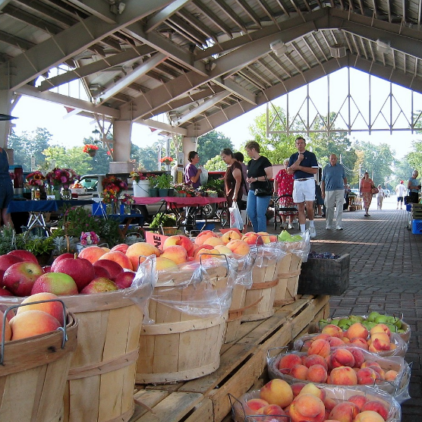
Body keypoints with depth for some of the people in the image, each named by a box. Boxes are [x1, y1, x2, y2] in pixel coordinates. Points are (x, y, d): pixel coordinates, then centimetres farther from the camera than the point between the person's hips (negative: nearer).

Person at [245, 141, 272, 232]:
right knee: (250, 212, 3)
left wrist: (255, 179, -21)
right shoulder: (250, 163, 13)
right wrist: (248, 180, -1)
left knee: (260, 214, -6)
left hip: (263, 191, -7)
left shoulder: (264, 161, -11)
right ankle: (256, 232, 18)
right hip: (252, 190, 8)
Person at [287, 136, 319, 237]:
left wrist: (299, 167, -10)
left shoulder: (311, 155, 3)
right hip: (297, 183, 3)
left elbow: (315, 170, -7)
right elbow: (289, 171, 2)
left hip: (308, 182, -3)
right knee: (300, 208, 3)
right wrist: (298, 160, -8)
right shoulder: (293, 157, 13)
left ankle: (311, 225, 16)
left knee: (309, 207, -10)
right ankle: (303, 231, 6)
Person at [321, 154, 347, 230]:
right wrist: (323, 192, 1)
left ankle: (338, 225, 1)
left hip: (340, 190, 1)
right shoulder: (326, 168, 4)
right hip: (329, 190, -1)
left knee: (339, 209, -3)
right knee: (329, 208, 3)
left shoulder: (341, 167, 7)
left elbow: (344, 178, 17)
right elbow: (323, 181, 5)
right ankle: (329, 225, 14)